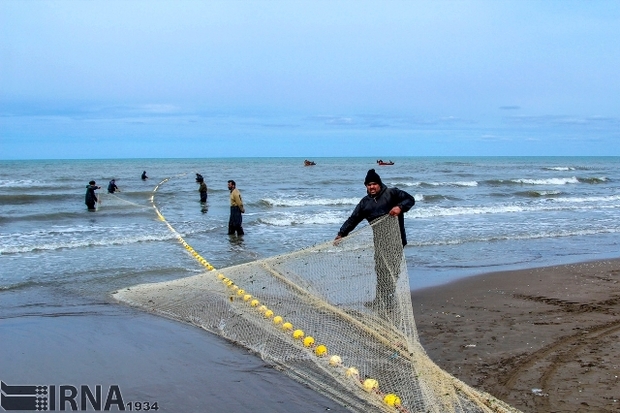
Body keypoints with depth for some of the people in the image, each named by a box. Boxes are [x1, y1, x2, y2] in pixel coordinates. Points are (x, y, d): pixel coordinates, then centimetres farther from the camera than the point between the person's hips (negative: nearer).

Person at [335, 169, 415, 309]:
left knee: (392, 271, -6)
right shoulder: (365, 202, 12)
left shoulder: (391, 193, -1)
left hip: (395, 239, -4)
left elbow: (410, 199, -4)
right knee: (380, 271, 5)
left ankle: (387, 301, -2)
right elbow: (353, 220, 11)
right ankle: (380, 300, 12)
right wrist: (341, 234, 4)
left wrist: (400, 207, -22)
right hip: (378, 241, 5)